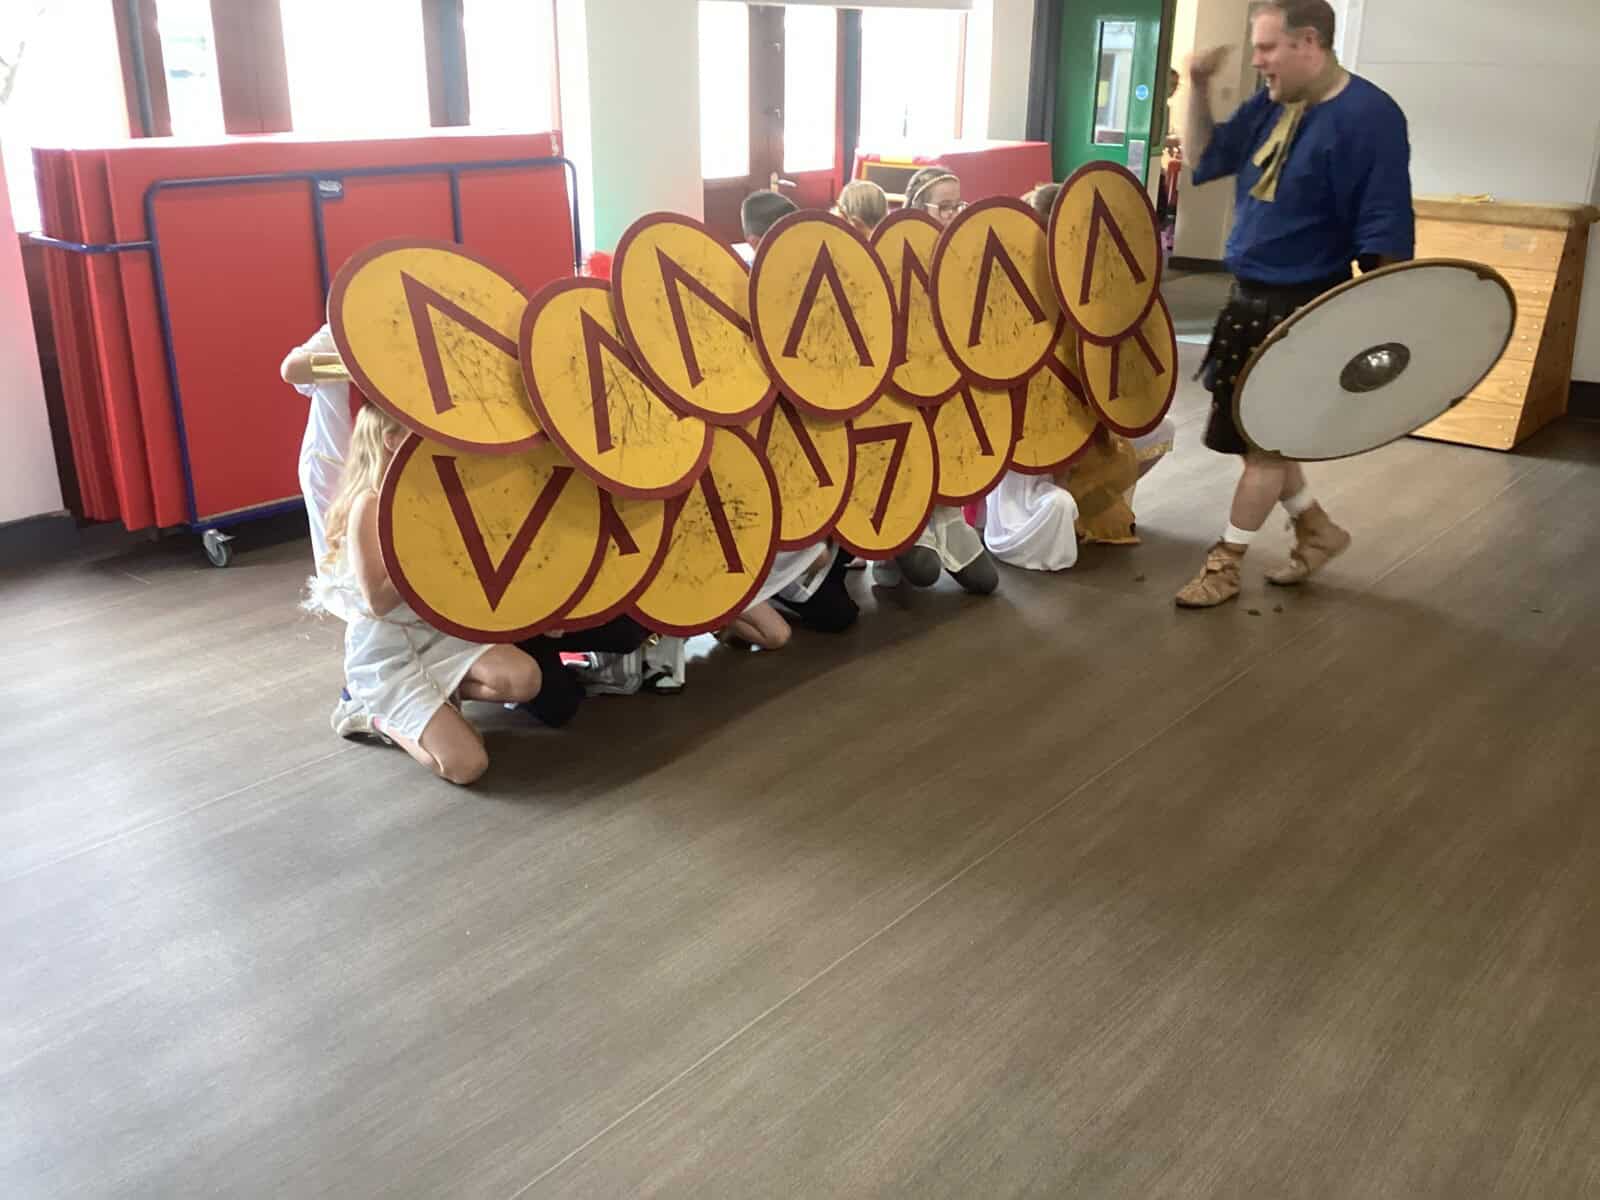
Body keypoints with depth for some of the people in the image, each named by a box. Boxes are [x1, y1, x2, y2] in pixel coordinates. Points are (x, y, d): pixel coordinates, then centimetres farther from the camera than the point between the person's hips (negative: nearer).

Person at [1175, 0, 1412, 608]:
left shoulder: (1368, 116, -18)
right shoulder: (1269, 105, 5)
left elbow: (1384, 234, -19)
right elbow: (1202, 160, 13)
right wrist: (1199, 89, -2)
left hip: (1302, 310, -8)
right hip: (1250, 299, 8)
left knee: (1264, 442, 2)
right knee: (1258, 434, 16)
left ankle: (1224, 564, 15)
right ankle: (1317, 530, 35)